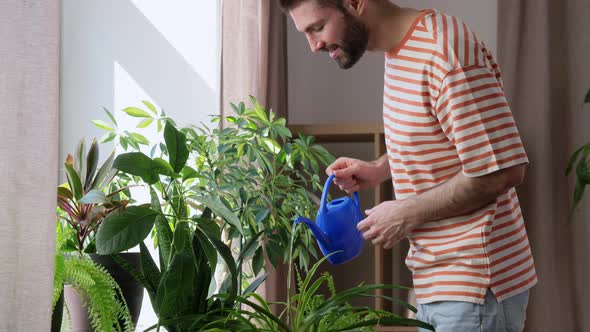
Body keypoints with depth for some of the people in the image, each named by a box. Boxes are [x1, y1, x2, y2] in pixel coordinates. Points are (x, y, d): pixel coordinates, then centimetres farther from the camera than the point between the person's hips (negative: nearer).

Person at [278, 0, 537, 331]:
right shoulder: (400, 50, 8)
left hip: (473, 283, -9)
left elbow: (502, 170, -24)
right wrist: (378, 170, 8)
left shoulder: (446, 49, -22)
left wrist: (407, 214, -15)